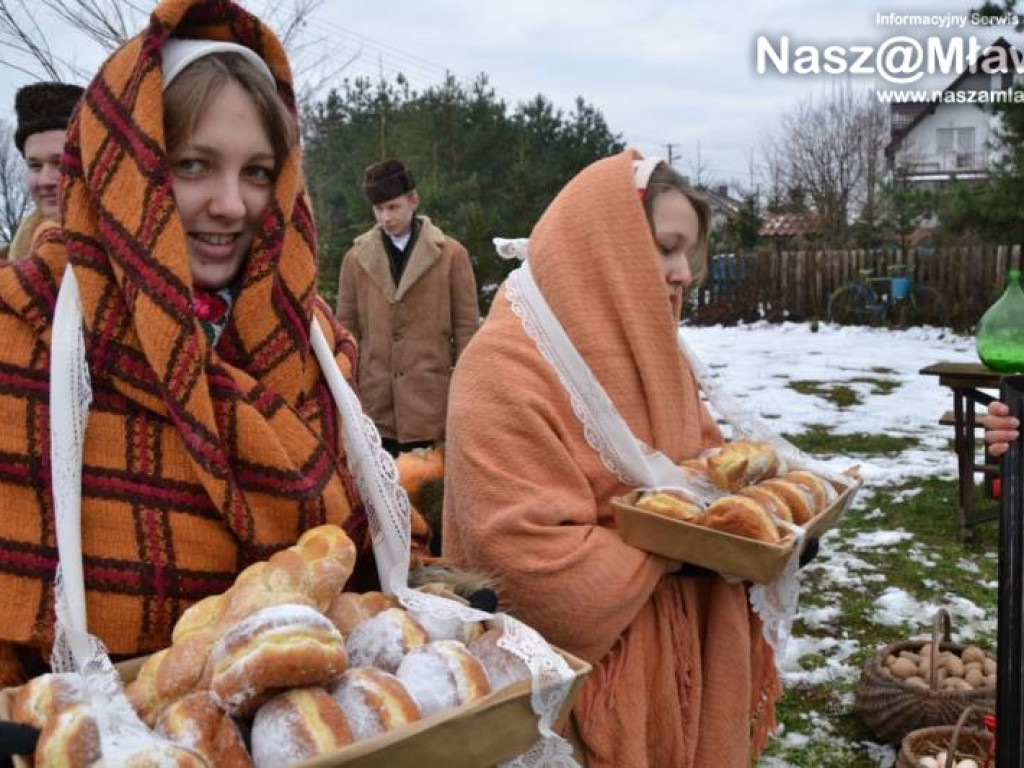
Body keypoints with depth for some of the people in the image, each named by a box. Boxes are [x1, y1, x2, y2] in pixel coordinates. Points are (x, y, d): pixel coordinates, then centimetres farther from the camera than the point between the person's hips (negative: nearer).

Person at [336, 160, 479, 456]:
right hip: (375, 404, 2)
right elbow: (346, 329, 9)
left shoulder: (451, 254, 1)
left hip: (431, 403, -2)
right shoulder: (356, 257, 7)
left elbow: (466, 326, 2)